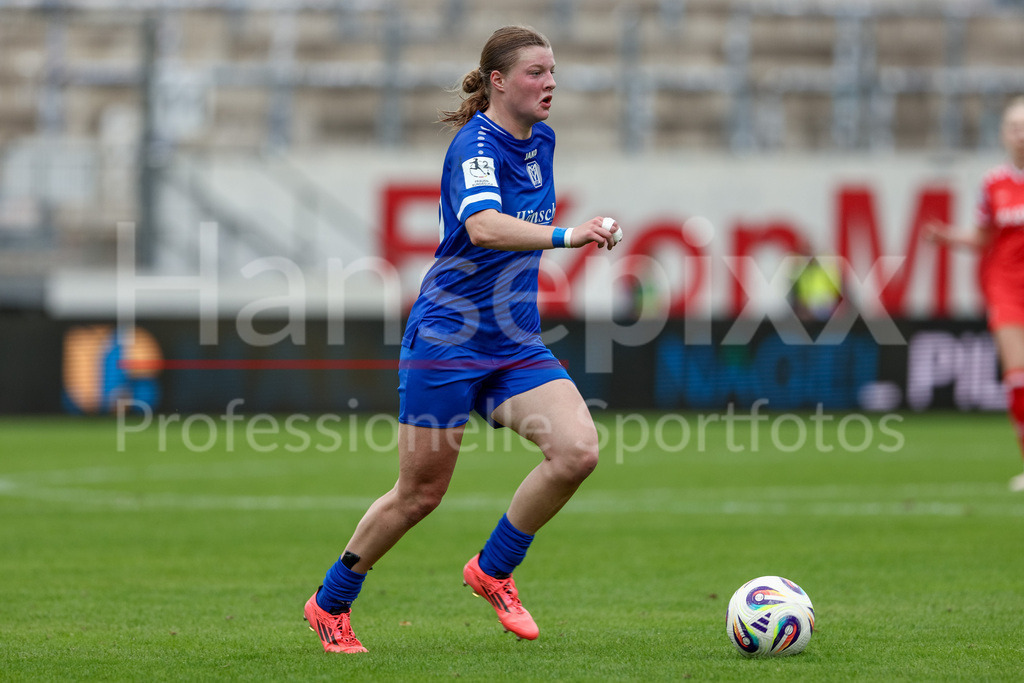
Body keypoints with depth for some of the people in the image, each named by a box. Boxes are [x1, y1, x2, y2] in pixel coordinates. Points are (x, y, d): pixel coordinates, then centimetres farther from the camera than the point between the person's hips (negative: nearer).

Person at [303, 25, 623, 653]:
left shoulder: (541, 140, 9)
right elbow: (483, 228, -37)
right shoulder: (475, 146, -17)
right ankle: (330, 604, 22)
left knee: (578, 450, -15)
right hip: (447, 338, -7)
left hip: (516, 342, 7)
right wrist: (564, 235, -49)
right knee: (421, 493, 0)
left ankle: (493, 570, 4)